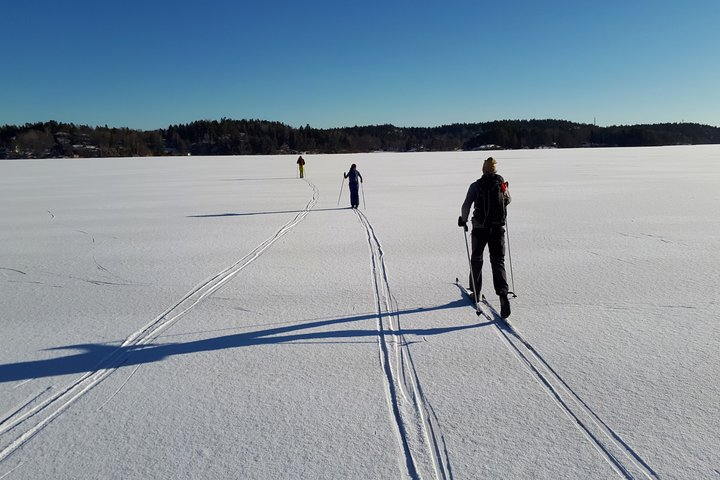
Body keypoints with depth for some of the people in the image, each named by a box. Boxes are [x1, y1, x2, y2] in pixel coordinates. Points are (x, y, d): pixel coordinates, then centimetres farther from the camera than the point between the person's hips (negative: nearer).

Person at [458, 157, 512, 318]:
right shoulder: (502, 184, 3)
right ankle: (503, 294, -18)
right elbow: (508, 200, 21)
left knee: (476, 259, 17)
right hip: (498, 228, 1)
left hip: (480, 228, -1)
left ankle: (475, 292, 28)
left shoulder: (476, 186, -5)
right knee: (498, 261, 2)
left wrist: (463, 220, 4)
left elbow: (466, 205, -12)